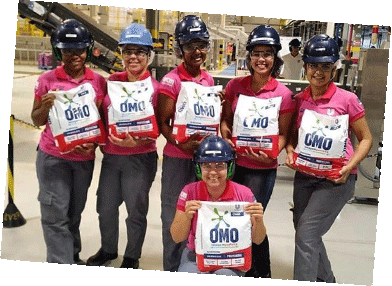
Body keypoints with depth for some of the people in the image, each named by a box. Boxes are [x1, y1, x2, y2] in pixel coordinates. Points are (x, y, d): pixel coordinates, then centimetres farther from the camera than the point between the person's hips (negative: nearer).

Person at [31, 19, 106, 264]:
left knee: (75, 212, 14)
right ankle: (62, 264, 7)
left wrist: (94, 142, -12)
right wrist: (45, 107, -17)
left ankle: (73, 256, 32)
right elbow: (37, 121, 4)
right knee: (56, 215, -2)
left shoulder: (99, 82, 0)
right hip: (53, 156, -1)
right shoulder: (47, 80, -3)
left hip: (85, 158, 2)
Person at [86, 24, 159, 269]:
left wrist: (136, 141, -27)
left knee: (136, 210, 7)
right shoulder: (112, 81, 6)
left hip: (140, 158, -5)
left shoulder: (155, 88, -10)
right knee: (105, 206, 16)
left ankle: (132, 257, 31)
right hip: (111, 155, 5)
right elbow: (102, 113, 18)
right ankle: (108, 250, 41)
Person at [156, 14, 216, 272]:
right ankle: (172, 268, 22)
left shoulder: (208, 80, 7)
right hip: (177, 157, -5)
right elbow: (163, 123, -10)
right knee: (174, 214, 6)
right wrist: (182, 144, -24)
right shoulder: (171, 81, -10)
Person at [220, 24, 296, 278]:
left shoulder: (283, 94, -9)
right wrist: (227, 138, -8)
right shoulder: (235, 86, 1)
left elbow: (284, 134, -5)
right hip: (233, 162, 4)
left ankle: (262, 272, 28)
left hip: (262, 168, -4)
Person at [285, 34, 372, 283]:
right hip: (305, 175, 6)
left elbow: (366, 139, -3)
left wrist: (350, 166, -16)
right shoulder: (299, 100, 3)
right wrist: (290, 151, -6)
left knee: (306, 233, -13)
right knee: (305, 231, 16)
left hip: (336, 178, -5)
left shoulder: (347, 99, -9)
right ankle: (326, 279, 41)